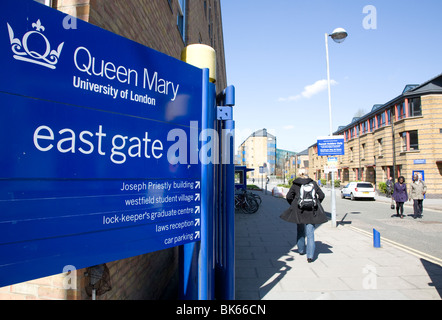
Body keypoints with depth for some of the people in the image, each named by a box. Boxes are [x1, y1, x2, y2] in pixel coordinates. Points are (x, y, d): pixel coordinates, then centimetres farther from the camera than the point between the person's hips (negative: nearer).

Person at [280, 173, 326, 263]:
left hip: (300, 211, 0)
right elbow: (322, 195, 9)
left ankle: (301, 250, 32)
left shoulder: (295, 185, 4)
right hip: (312, 211, 0)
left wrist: (294, 205, 15)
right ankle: (310, 255, -3)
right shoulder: (313, 183, 8)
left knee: (300, 230, 19)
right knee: (310, 233, 2)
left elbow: (288, 197, 1)